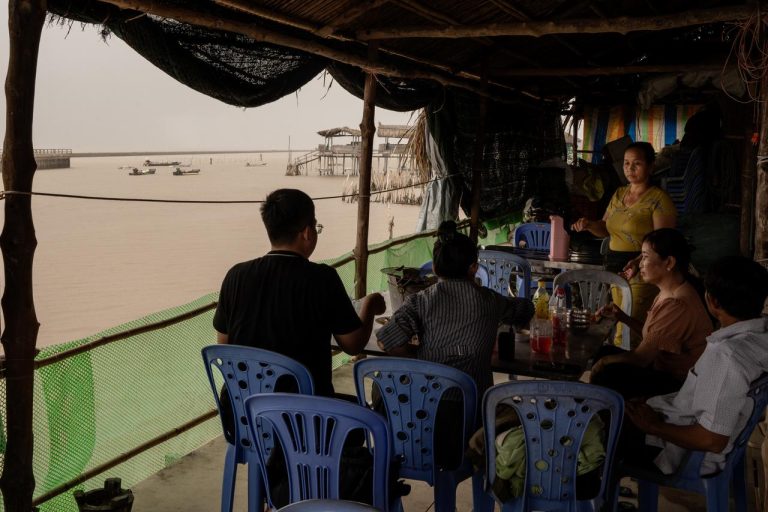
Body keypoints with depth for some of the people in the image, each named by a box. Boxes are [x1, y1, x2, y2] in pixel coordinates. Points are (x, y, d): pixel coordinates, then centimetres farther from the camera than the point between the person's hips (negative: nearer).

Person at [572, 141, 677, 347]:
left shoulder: (659, 199, -8)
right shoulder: (619, 194, 14)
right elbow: (606, 228, 21)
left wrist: (638, 261, -31)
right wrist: (588, 225, 0)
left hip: (641, 274, -7)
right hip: (616, 269, 7)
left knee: (625, 337, -13)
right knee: (621, 327, 12)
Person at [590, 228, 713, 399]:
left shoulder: (677, 305, -27)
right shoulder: (669, 292, 5)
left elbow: (641, 357, -22)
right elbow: (653, 335, 16)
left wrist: (604, 362, -6)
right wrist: (623, 317, 4)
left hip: (679, 383, -10)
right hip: (663, 366, 10)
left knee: (607, 374, -24)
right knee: (605, 351, 14)